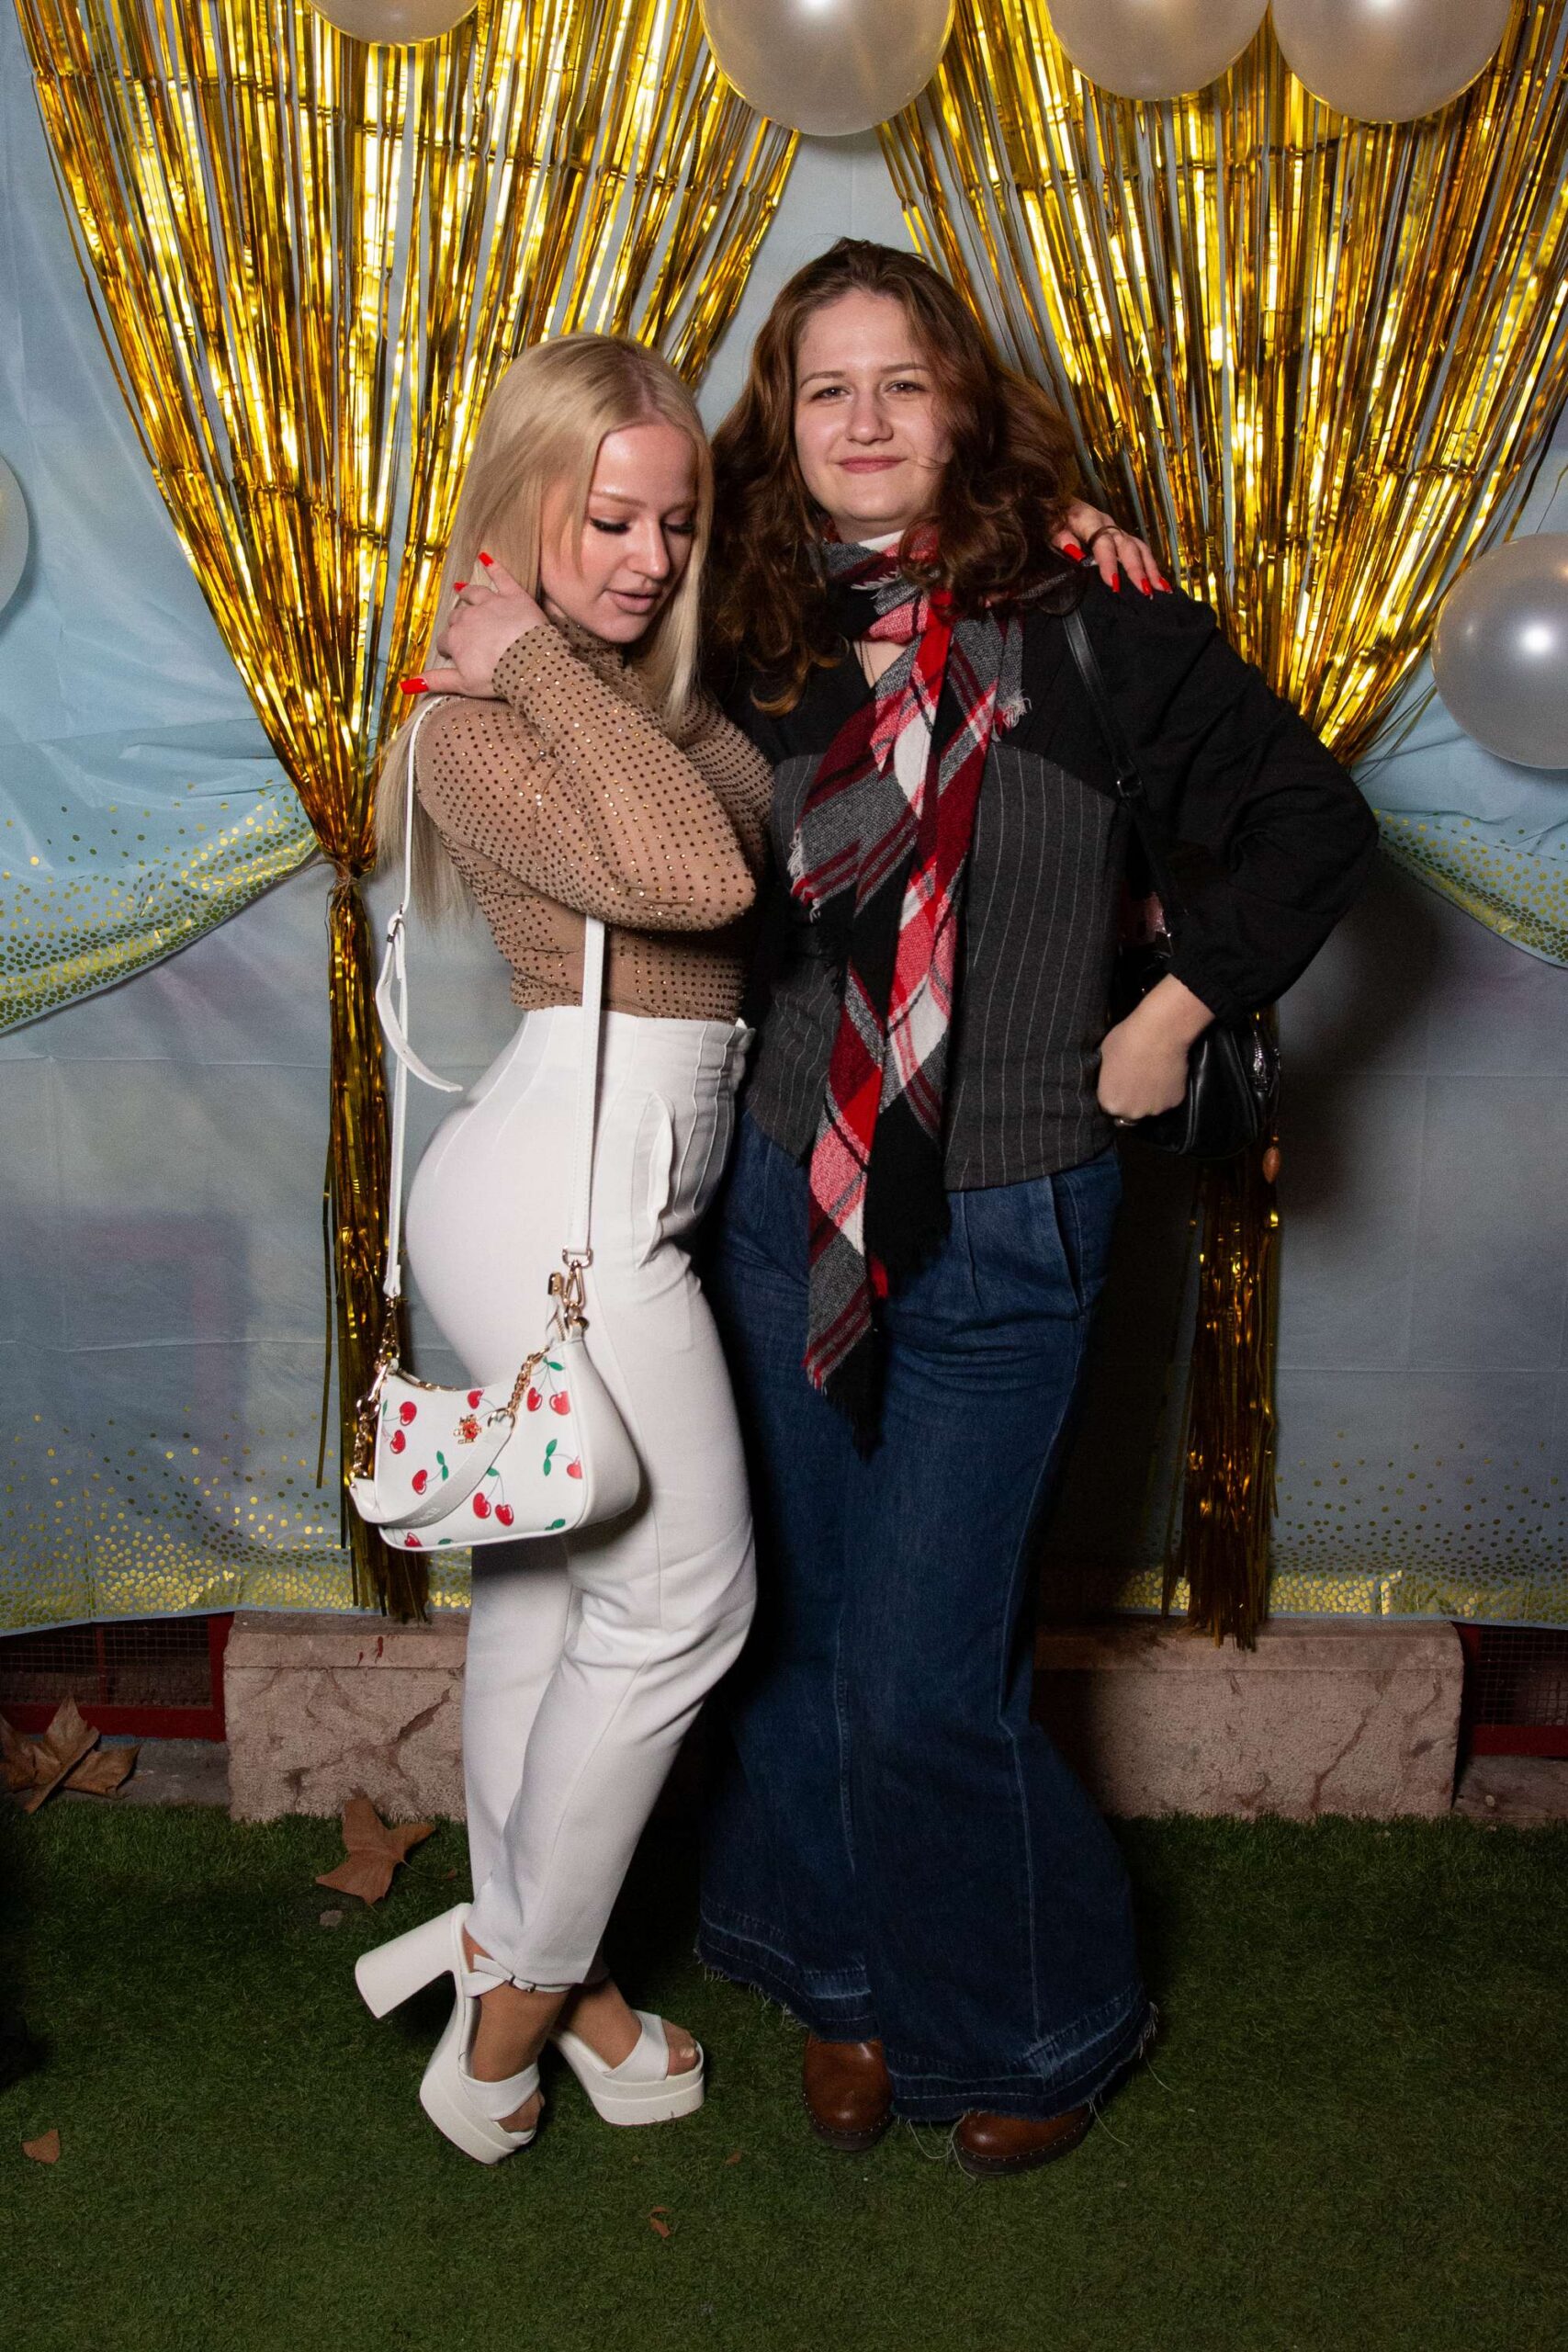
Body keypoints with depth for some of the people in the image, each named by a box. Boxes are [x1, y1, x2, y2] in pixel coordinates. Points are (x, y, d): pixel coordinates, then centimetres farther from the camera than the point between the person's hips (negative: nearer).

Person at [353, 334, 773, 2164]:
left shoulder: (656, 693, 10)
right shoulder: (480, 730, -15)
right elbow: (699, 875, -31)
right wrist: (541, 663, -21)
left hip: (575, 1188, 8)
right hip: (571, 1199, -8)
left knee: (542, 1581, 17)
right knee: (678, 1602, 2)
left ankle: (512, 1942, 34)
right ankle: (518, 2009, 19)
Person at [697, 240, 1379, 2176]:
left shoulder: (1090, 621, -8)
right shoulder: (754, 653, 2)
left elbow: (1310, 822, -1)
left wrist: (1169, 1023, -4)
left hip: (1005, 1232, -4)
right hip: (788, 1200, 4)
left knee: (920, 1681, -1)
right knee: (795, 1635, 14)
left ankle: (1038, 2014, 29)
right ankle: (844, 1969, 41)